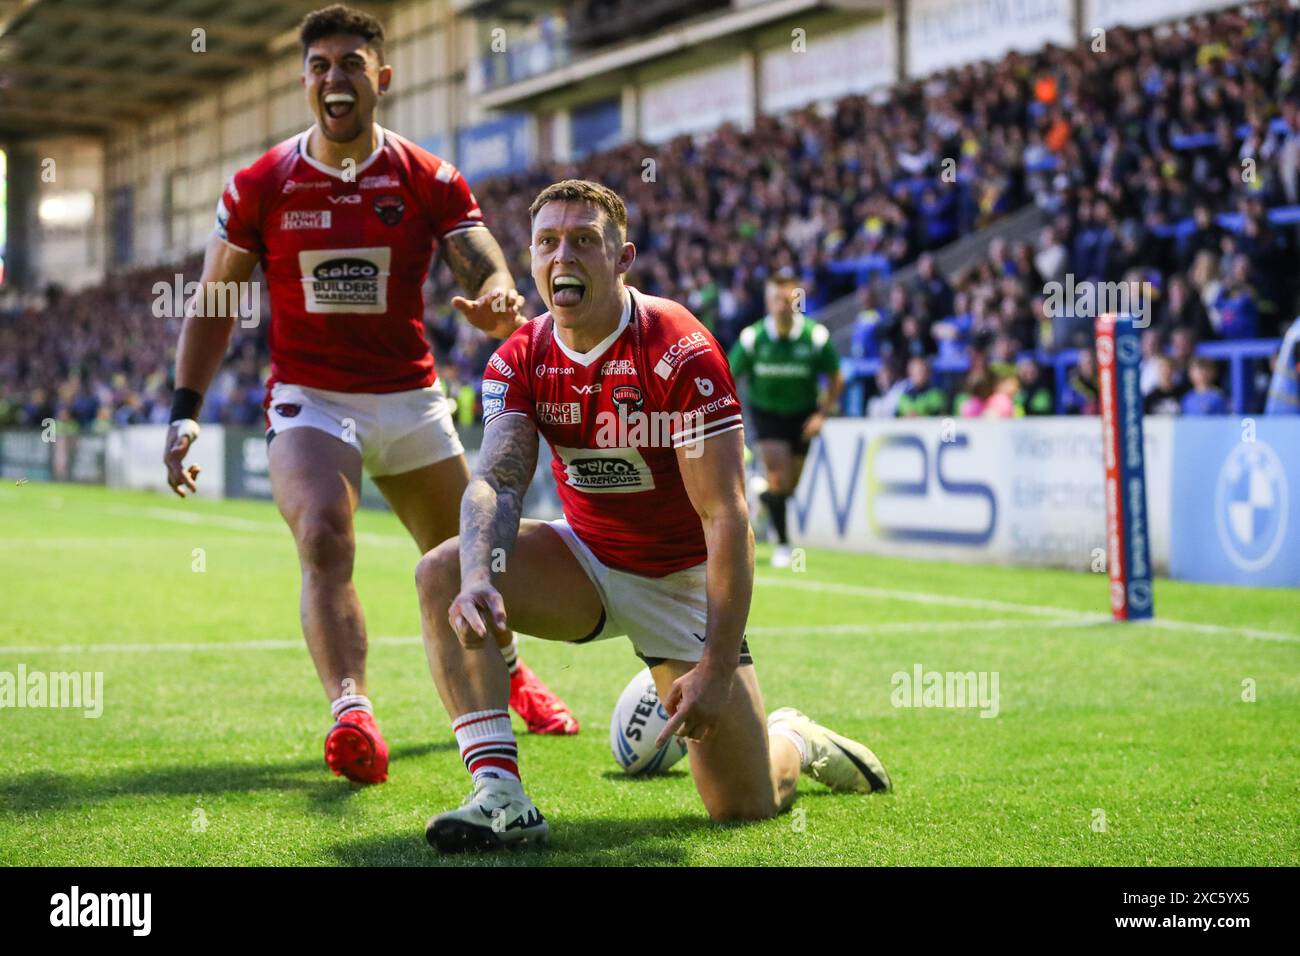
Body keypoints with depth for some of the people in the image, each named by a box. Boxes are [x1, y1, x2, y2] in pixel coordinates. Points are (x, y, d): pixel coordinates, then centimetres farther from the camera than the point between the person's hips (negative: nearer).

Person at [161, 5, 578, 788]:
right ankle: (352, 713, -37)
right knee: (324, 542, -27)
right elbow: (215, 306, 4)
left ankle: (509, 672, 43)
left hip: (411, 400, 2)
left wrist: (499, 301, -39)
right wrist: (186, 409, -6)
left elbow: (488, 269, -14)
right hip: (309, 400, -1)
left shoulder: (430, 181, -3)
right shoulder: (259, 187, -2)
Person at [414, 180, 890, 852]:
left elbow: (727, 519, -25)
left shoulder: (680, 352, -24)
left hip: (682, 577, -4)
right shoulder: (519, 360, -8)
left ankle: (796, 741, 33)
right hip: (587, 559, 4)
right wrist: (479, 578, -44)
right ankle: (500, 797, -24)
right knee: (443, 572, -25)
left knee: (744, 805, -6)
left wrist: (718, 668, -30)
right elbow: (497, 479, -21)